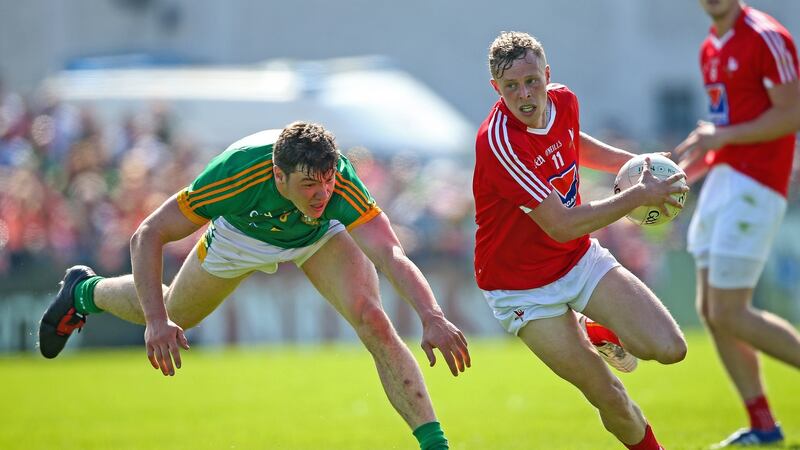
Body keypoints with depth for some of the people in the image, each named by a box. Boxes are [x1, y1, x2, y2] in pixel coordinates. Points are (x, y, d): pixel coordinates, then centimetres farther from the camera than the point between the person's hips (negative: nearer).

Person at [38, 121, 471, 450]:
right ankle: (84, 292, 53)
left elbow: (391, 255, -54)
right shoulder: (237, 173, -43)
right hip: (243, 233, 1)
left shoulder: (339, 183, -44)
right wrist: (157, 321, -45)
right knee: (170, 313, 21)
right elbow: (147, 236, -35)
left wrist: (432, 318, -70)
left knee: (374, 323, -24)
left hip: (321, 234, 0)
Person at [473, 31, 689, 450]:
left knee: (669, 348, -11)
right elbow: (562, 226, -32)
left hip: (580, 259, 6)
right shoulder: (497, 142, -31)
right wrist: (640, 195, -25)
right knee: (611, 399, -10)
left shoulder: (564, 101, -7)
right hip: (523, 286, -6)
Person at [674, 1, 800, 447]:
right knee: (711, 309, 8)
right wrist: (704, 146, 7)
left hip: (753, 187, -9)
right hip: (723, 180, 9)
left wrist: (722, 137, -19)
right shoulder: (711, 49, 14)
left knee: (729, 315, -9)